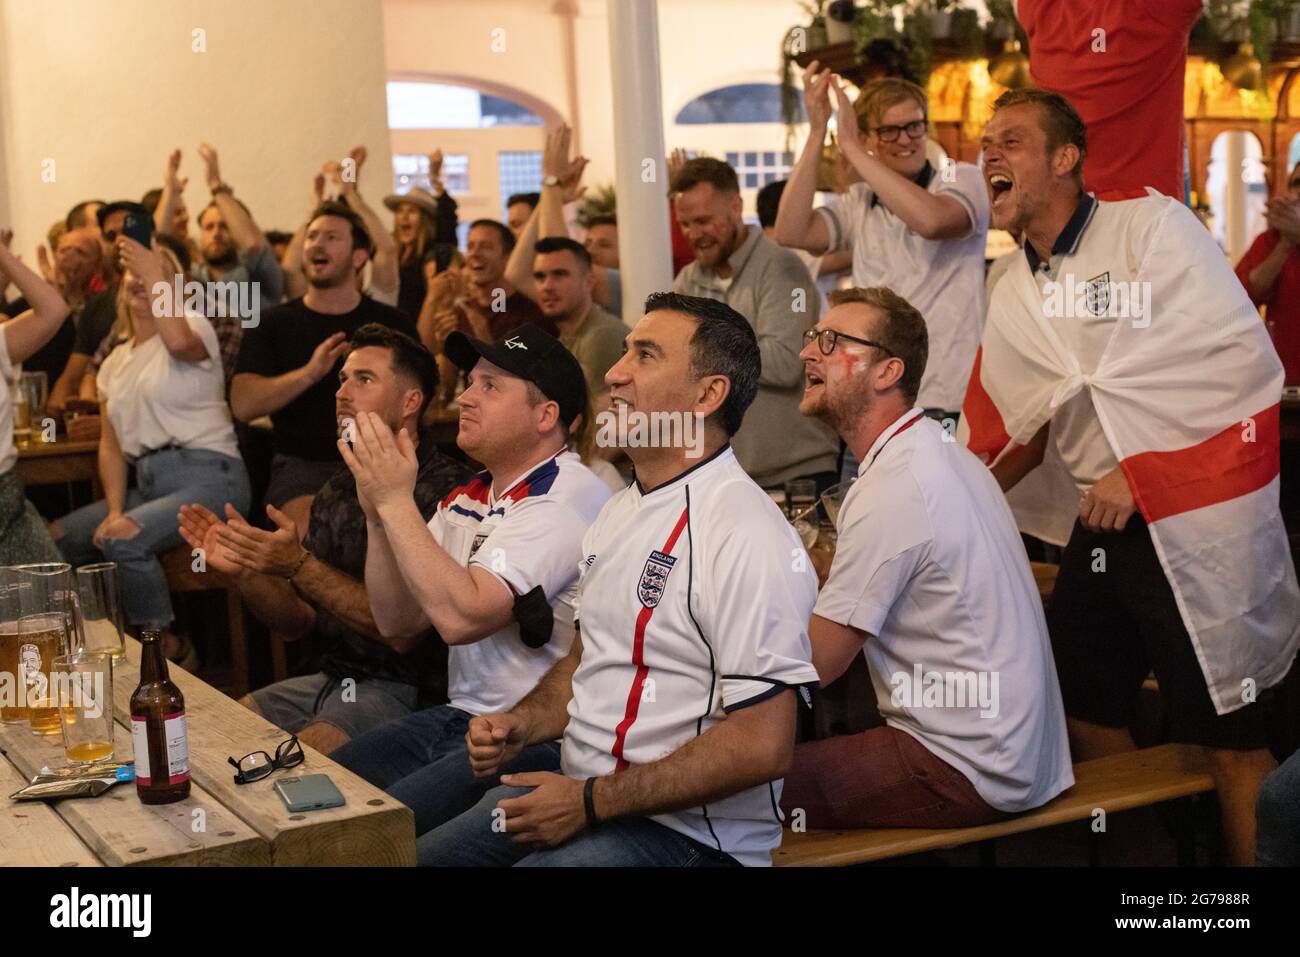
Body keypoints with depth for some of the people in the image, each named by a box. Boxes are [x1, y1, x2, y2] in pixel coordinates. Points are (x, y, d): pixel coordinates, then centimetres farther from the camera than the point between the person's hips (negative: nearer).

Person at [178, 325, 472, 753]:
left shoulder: (447, 490, -16)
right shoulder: (338, 493, 11)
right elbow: (299, 622, 12)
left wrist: (299, 566, -24)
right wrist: (243, 571, -7)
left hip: (408, 688, -8)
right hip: (333, 678, 8)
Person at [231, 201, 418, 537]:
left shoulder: (392, 324, 12)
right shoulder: (273, 325, 11)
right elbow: (242, 405, -2)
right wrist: (309, 372, -15)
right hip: (301, 462, 0)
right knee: (307, 520, -33)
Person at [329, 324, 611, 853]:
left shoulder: (569, 500, -16)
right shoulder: (467, 499, 11)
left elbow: (460, 616, -27)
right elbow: (398, 621, 9)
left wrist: (396, 500, -20)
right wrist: (377, 514, -3)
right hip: (458, 716, 9)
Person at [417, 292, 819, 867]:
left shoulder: (747, 535, -18)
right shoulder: (620, 512, 12)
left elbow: (763, 745, -23)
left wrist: (591, 803, -18)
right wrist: (522, 725, 4)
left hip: (687, 834, -8)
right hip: (577, 789, 8)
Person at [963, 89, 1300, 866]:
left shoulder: (1152, 226, -8)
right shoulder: (1015, 293, 12)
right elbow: (1010, 433, 16)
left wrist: (1142, 468, -16)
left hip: (1195, 524, -7)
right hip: (1102, 530, 7)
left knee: (1227, 735, -1)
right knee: (1087, 715, 14)